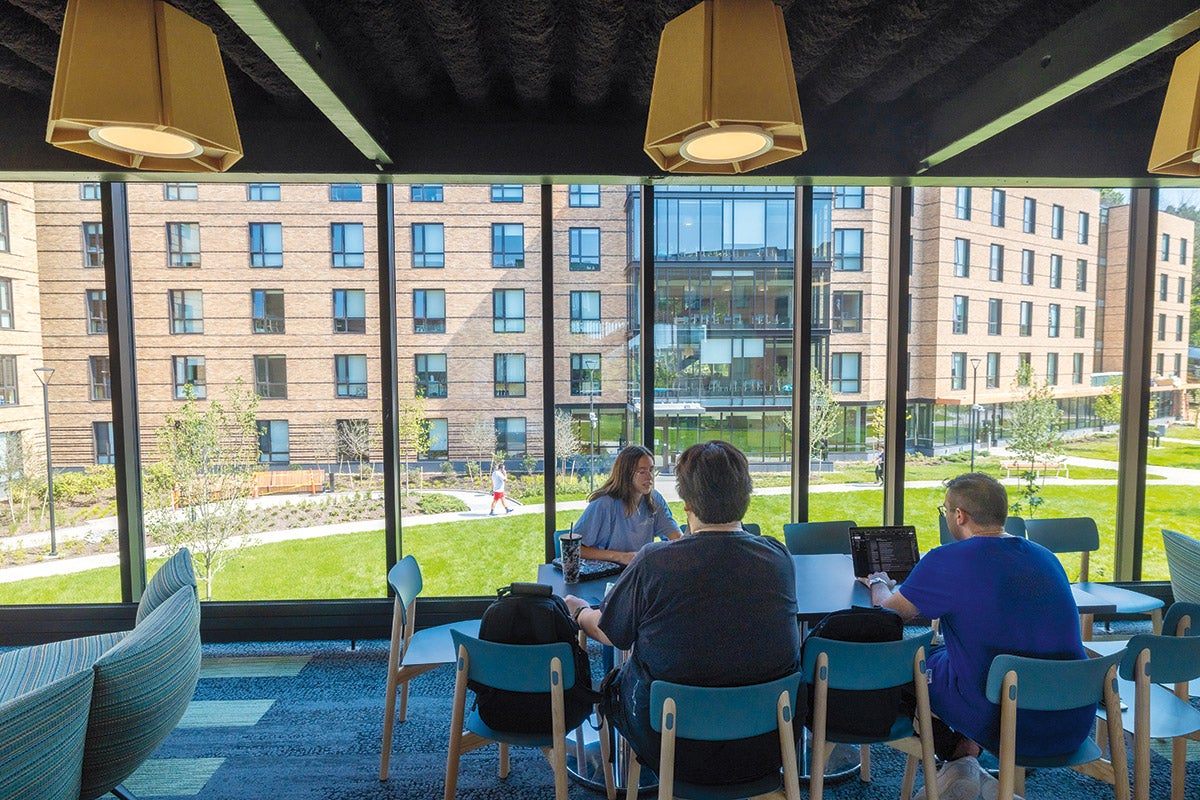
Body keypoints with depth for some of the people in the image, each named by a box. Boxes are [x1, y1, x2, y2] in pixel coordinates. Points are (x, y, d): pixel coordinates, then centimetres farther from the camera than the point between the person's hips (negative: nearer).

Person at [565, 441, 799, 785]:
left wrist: (578, 609, 17)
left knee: (619, 679, 22)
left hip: (677, 751, -3)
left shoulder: (654, 562, -22)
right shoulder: (779, 557, -11)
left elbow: (609, 634, -6)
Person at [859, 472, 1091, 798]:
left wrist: (878, 584, 25)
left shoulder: (946, 561, -14)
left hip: (1004, 726, -6)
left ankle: (958, 759, 14)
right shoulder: (1047, 557, 6)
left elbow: (891, 611, 2)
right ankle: (968, 749, 20)